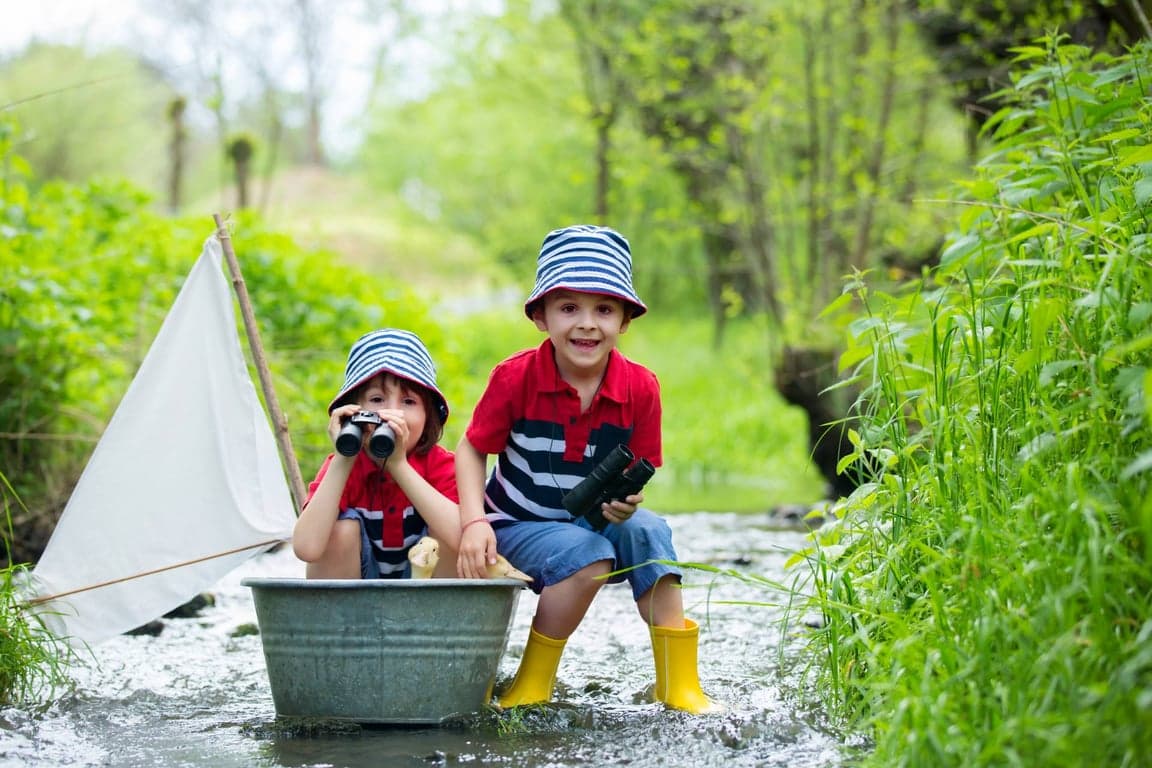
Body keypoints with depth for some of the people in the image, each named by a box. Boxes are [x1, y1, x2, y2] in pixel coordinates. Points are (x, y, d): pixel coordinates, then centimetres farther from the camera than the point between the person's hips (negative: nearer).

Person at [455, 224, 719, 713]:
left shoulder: (640, 388, -12)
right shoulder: (516, 378, -19)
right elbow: (471, 449, -8)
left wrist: (627, 499, -24)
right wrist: (473, 521, -22)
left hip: (594, 522, 3)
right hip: (517, 527, -3)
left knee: (647, 531, -27)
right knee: (587, 555, -32)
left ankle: (680, 687, -18)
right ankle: (531, 686, -13)